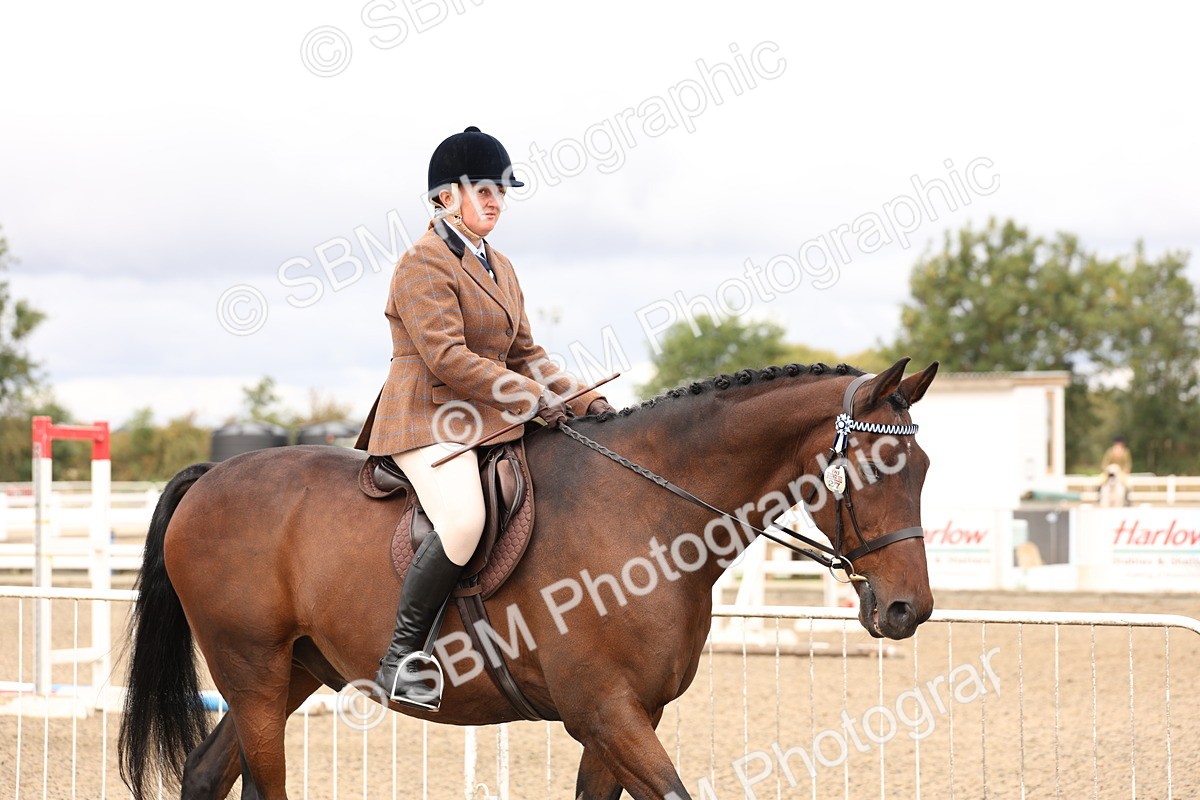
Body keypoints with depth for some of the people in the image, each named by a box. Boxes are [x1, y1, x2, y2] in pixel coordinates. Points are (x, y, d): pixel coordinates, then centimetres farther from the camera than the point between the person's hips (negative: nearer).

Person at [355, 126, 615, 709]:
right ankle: (400, 659, -26)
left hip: (490, 422, 9)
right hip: (427, 420, -9)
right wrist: (533, 399, -16)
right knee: (463, 520, -34)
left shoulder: (499, 267, 20)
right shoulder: (424, 264, -8)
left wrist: (582, 400, 8)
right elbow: (447, 358, -18)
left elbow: (523, 354, 22)